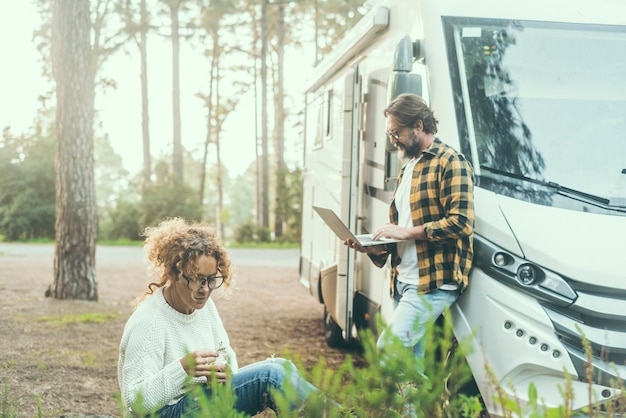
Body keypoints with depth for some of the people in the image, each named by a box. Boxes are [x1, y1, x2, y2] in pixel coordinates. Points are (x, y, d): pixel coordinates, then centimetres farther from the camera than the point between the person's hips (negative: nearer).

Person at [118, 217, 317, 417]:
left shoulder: (205, 304, 3)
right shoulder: (147, 322, -21)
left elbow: (226, 353, 12)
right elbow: (134, 400, -23)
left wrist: (224, 370, -12)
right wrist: (183, 369, -35)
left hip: (204, 395, 8)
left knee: (280, 366, -8)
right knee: (269, 375, -20)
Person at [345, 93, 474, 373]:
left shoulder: (450, 163, -8)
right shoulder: (408, 169, 21)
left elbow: (461, 222, -19)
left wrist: (405, 232, -16)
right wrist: (374, 247, 9)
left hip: (435, 283, -9)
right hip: (403, 283, 9)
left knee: (389, 347, -20)